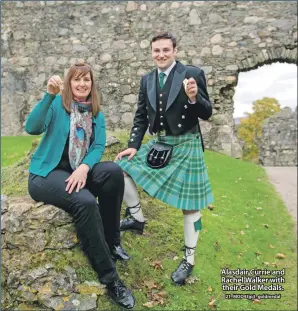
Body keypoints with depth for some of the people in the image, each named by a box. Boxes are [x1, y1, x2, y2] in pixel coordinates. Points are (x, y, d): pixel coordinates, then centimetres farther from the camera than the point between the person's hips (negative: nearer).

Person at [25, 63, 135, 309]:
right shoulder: (57, 103, -5)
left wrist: (84, 167, -20)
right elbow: (32, 128, -20)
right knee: (85, 202, -33)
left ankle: (112, 241, -8)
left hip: (79, 172, 5)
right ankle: (110, 278, -19)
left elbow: (99, 146, -2)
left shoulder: (96, 114, 9)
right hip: (48, 173, -4)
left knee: (113, 171, -26)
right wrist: (50, 95, -30)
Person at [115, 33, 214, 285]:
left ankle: (189, 260, 22)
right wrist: (133, 146, -1)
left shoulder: (193, 74, -9)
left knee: (189, 205, 3)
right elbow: (141, 116, 9)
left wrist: (194, 98, -30)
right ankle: (137, 218, 18)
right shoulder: (147, 80, 6)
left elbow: (207, 114, -10)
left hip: (185, 146, -5)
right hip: (158, 144, 5)